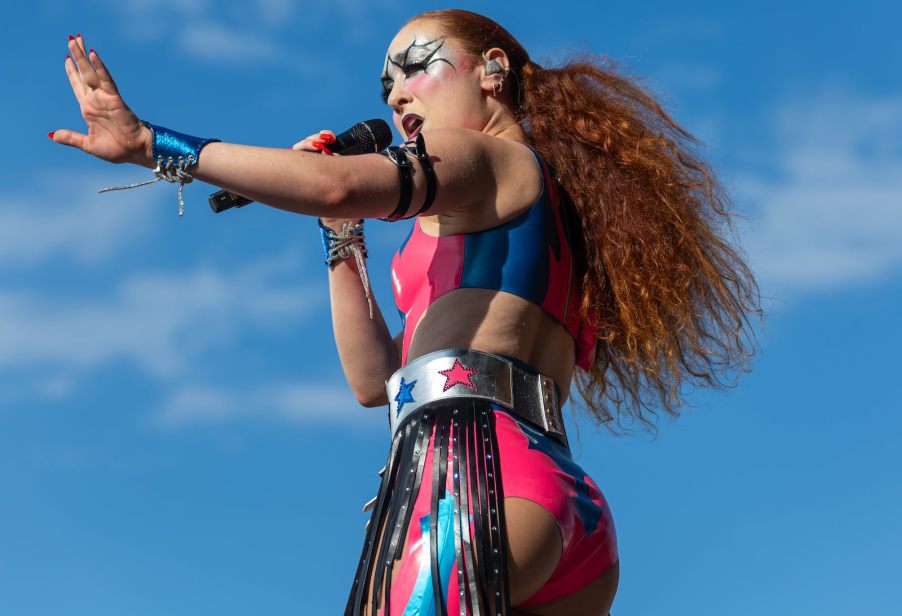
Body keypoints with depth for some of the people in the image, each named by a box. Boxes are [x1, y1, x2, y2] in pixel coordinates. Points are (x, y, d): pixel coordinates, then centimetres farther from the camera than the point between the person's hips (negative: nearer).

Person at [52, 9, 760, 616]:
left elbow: (337, 184, -11)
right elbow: (375, 379, 31)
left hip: (476, 464, -9)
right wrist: (343, 236, 27)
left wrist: (151, 143, -10)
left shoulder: (493, 157, 12)